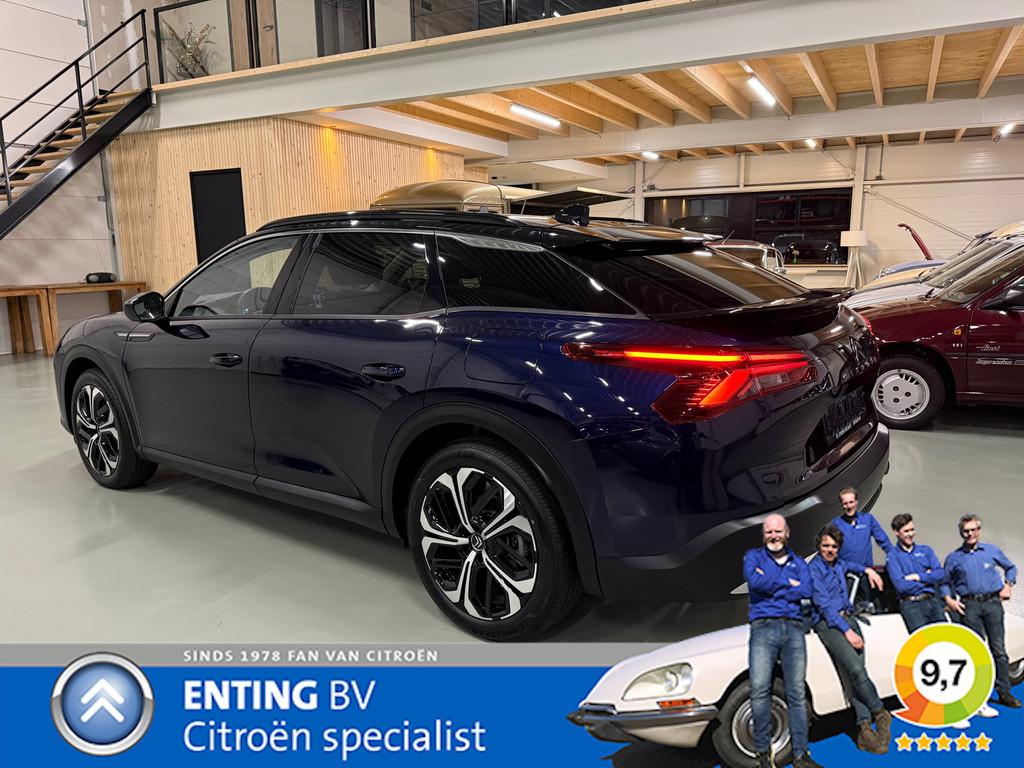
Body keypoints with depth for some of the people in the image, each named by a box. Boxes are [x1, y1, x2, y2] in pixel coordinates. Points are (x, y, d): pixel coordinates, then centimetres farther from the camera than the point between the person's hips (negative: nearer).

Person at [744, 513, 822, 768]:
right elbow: (755, 581, -9)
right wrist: (787, 583, -1)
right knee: (759, 689, -14)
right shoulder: (754, 556, 12)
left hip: (794, 628, 2)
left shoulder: (798, 562, 18)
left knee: (796, 694, -1)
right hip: (764, 627, -2)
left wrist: (771, 585, -4)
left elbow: (806, 591, -1)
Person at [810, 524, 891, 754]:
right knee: (855, 670, -22)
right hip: (828, 623, -7)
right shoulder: (814, 569, -6)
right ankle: (880, 712, -3)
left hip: (849, 619, 7)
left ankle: (865, 729, -11)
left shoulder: (838, 564, 16)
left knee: (856, 672, -8)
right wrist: (846, 631, -16)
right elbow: (823, 605, -12)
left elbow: (850, 566, 43)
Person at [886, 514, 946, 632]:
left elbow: (941, 574, 7)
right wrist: (927, 579, 2)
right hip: (911, 604, -4)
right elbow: (901, 586, -8)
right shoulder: (893, 556, 3)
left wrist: (918, 577, -4)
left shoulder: (925, 550, 18)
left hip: (932, 600, 4)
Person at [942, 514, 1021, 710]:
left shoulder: (992, 551, 11)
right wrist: (949, 599, 0)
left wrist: (1008, 585, 8)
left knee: (998, 649, 2)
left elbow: (1011, 567, 23)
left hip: (993, 602, 1)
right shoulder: (953, 558, 8)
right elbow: (945, 582, 14)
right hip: (969, 606, -1)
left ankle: (1004, 693, 10)